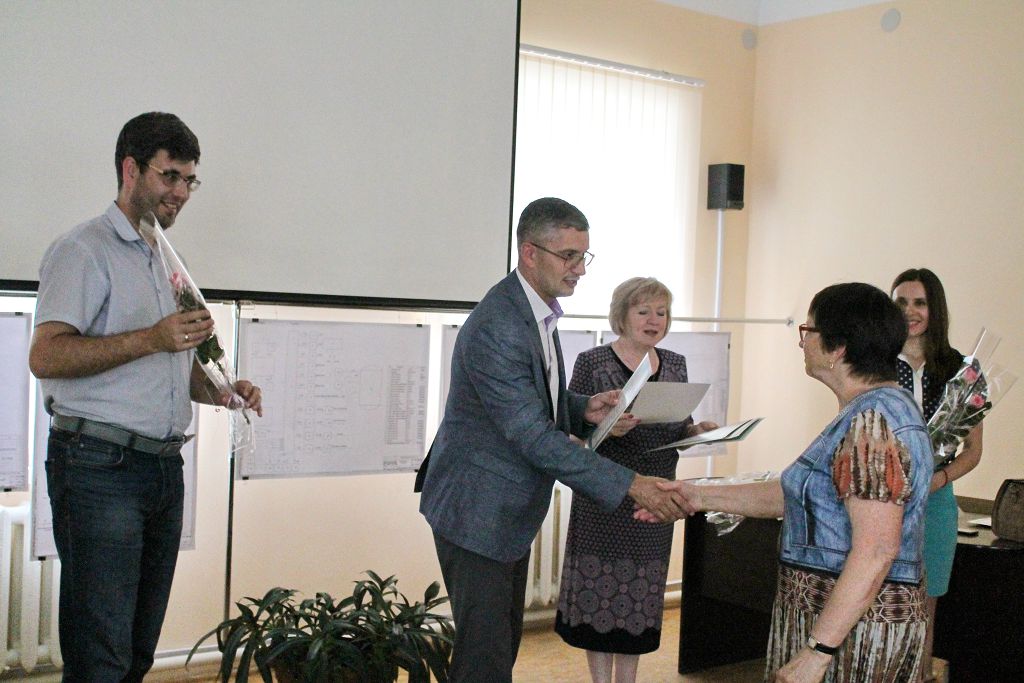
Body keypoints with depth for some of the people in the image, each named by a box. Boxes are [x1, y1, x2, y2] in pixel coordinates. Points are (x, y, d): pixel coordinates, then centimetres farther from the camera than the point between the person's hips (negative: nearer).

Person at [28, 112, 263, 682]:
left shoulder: (164, 262, 22)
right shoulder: (86, 249, -4)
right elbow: (46, 356, -16)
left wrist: (220, 392, 9)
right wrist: (151, 338, -22)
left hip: (164, 468, 8)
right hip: (100, 466, -8)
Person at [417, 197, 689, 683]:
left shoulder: (537, 310, 7)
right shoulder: (495, 328, -26)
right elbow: (534, 437, -27)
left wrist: (584, 409, -5)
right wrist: (629, 485, -29)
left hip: (511, 512, 10)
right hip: (477, 511, -10)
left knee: (505, 642, 17)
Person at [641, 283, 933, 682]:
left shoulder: (872, 424, -21)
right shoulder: (871, 412, 12)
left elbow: (876, 551, -27)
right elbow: (793, 495, 15)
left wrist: (816, 650, -27)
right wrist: (700, 497, 11)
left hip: (850, 627, -10)